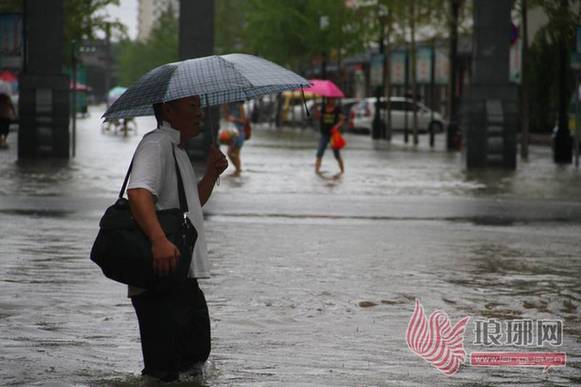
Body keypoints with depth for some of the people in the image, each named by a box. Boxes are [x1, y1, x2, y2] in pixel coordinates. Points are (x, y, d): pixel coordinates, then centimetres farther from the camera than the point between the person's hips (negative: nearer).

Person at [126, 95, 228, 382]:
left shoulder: (178, 151, 22)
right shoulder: (157, 144, -11)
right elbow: (138, 193, -28)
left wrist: (211, 174, 17)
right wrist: (159, 240, -41)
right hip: (161, 276, -11)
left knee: (196, 354, 18)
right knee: (163, 371, -10)